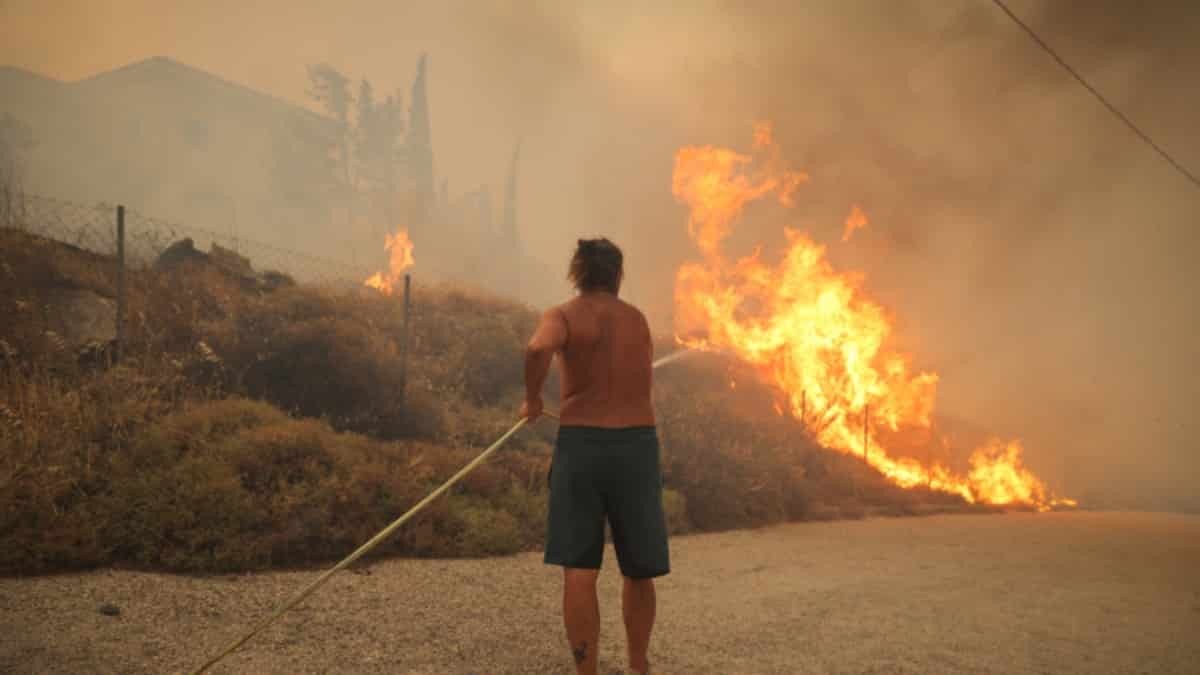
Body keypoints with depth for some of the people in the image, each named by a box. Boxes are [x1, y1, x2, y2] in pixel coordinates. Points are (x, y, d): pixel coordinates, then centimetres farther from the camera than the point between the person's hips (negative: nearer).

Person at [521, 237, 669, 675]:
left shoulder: (562, 316, 1)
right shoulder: (638, 319, 13)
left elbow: (538, 348, -23)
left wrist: (532, 398, -6)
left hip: (581, 446, -2)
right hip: (637, 447, 2)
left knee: (579, 571, -1)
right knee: (638, 571, 15)